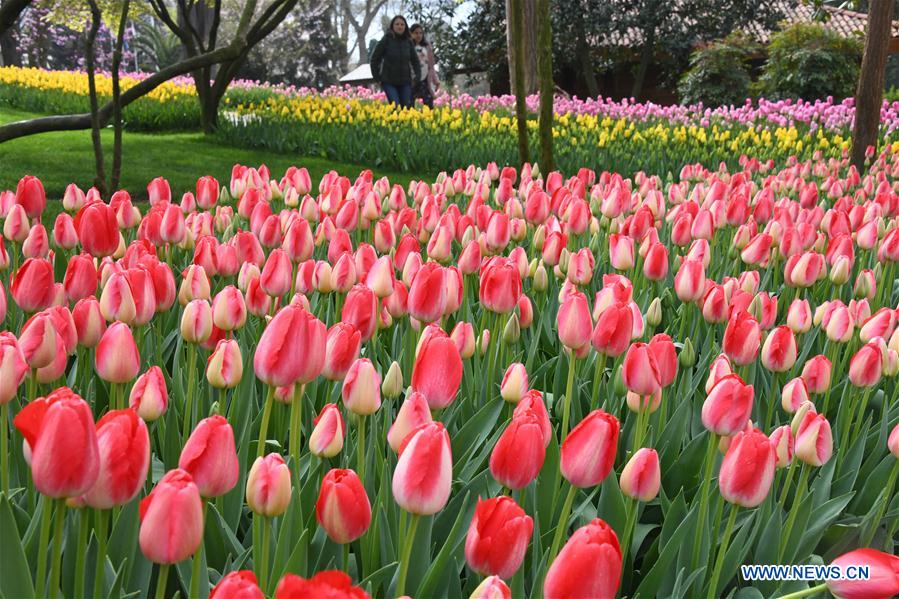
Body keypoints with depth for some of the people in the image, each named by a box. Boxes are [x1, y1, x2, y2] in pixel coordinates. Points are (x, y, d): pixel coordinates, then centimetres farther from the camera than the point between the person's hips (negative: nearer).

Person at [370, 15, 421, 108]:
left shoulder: (408, 42, 5)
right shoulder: (386, 40, -5)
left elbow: (415, 60, 15)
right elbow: (375, 58, 1)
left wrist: (418, 75, 2)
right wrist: (376, 77, -2)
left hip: (405, 82, 4)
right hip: (389, 82, -4)